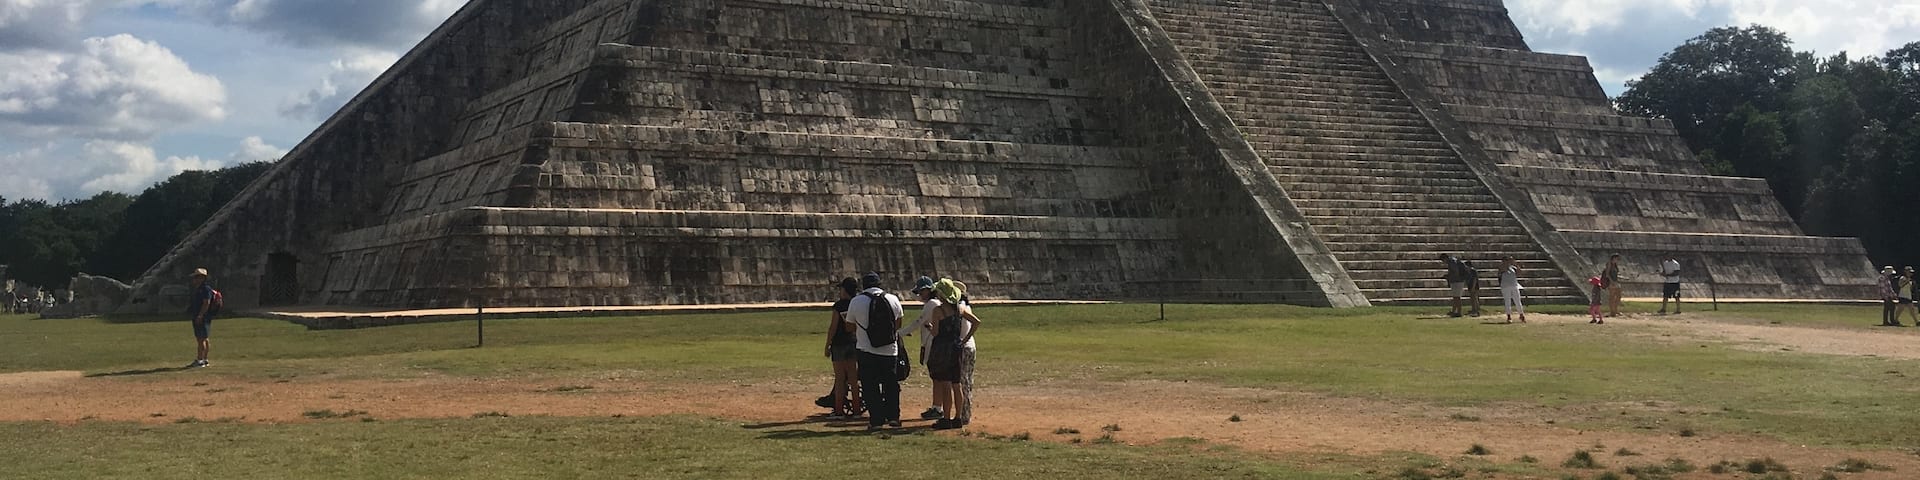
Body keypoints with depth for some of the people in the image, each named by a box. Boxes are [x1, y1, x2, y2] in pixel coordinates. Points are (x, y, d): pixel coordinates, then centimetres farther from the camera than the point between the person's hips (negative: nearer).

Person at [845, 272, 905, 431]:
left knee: (870, 387, 4)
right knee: (892, 384, 15)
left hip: (867, 350, -2)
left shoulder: (856, 302, -6)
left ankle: (876, 420, 1)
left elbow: (850, 326, 5)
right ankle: (893, 417, 16)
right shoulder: (893, 299, 0)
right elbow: (899, 321, 14)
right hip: (890, 351, 2)